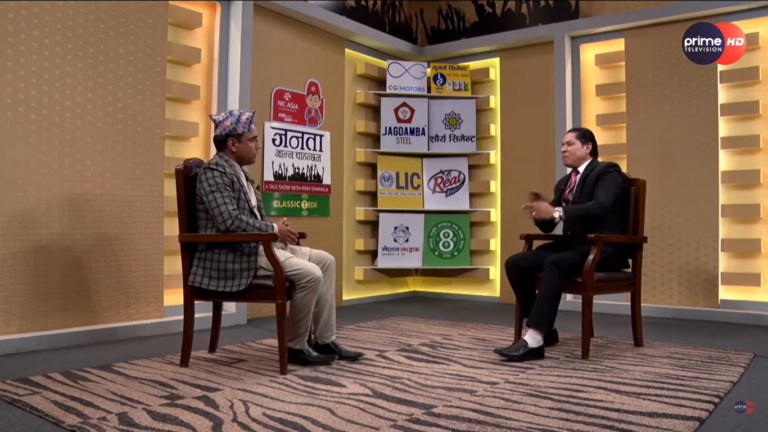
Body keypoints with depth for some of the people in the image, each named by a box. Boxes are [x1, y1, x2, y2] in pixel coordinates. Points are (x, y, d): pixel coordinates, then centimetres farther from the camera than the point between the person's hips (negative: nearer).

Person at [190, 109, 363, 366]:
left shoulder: (238, 172, 17)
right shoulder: (214, 171, -14)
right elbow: (229, 221, -26)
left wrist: (275, 230, 2)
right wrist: (274, 229, -15)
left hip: (257, 245, 10)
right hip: (234, 254, -10)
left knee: (325, 261, 4)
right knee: (310, 274, -23)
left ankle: (325, 341, 6)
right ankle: (295, 346, -5)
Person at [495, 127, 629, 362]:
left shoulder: (606, 172, -3)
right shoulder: (564, 183, 20)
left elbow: (600, 206, -23)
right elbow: (548, 226, 18)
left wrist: (557, 212, -32)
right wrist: (540, 209, -5)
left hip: (602, 248, -7)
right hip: (572, 244, 8)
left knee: (555, 264, -36)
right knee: (515, 263, -13)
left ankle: (533, 340, -39)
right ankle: (544, 329, -3)